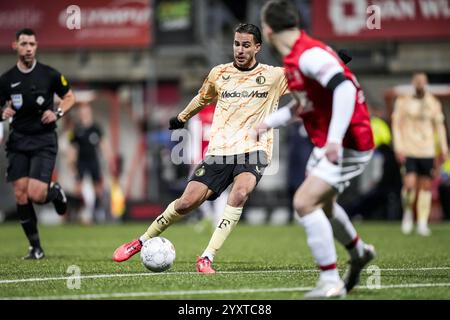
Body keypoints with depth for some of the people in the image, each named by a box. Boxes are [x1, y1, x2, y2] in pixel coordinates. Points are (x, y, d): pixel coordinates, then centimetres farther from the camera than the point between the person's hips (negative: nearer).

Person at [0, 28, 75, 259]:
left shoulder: (49, 75, -3)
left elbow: (69, 97, 9)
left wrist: (57, 113, -9)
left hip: (44, 140, -2)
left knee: (35, 195, -16)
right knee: (20, 195, -5)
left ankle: (55, 192, 22)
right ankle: (35, 247, 8)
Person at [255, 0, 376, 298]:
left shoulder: (309, 55, -22)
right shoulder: (295, 58, 9)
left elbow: (345, 89, -34)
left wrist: (335, 139, -39)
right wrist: (270, 122, 26)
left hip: (346, 146, -10)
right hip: (326, 144, 10)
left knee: (305, 202, -19)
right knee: (322, 204, 26)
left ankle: (331, 282, -14)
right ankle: (359, 252, 52)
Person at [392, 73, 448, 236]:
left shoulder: (433, 103, 8)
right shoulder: (403, 101, 1)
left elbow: (439, 125, 15)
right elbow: (396, 124, 2)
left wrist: (444, 149, 12)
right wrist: (398, 148, -6)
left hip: (427, 151, 3)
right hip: (408, 150, -3)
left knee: (426, 186, 3)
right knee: (409, 184, -16)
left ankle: (422, 223, 11)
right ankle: (407, 213, 11)